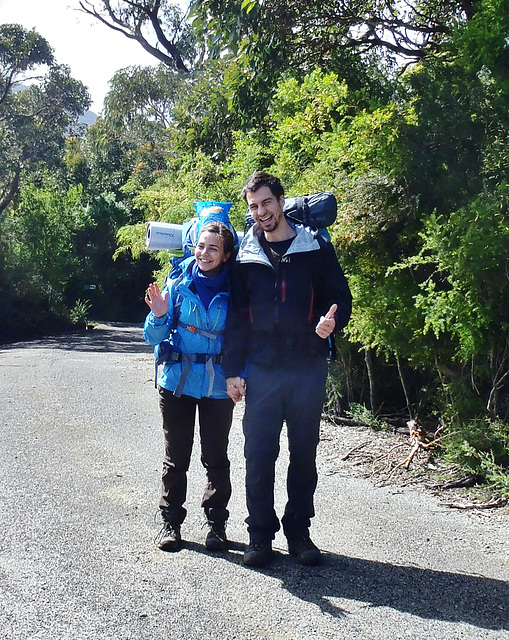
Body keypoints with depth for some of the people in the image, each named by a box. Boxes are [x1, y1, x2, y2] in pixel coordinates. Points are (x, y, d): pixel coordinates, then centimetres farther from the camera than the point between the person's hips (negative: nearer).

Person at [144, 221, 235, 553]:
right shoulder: (178, 284, -1)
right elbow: (155, 337, 1)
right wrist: (159, 315, -18)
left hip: (218, 386, -1)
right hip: (178, 382, 1)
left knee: (216, 458, 8)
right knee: (176, 456, 9)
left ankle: (217, 522, 23)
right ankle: (171, 522, 22)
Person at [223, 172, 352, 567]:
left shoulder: (316, 248, 2)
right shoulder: (245, 257, 6)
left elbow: (340, 295, 5)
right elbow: (236, 316, 7)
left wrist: (332, 320, -19)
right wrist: (233, 370, 1)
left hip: (308, 368, 0)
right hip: (262, 371, 1)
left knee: (304, 454, 9)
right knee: (259, 455, 2)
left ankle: (298, 531, 23)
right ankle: (260, 534, 16)